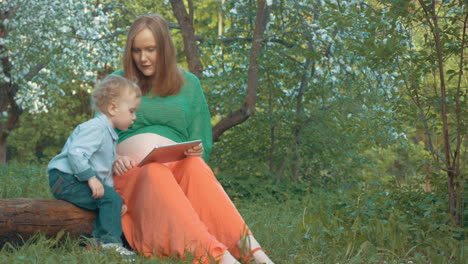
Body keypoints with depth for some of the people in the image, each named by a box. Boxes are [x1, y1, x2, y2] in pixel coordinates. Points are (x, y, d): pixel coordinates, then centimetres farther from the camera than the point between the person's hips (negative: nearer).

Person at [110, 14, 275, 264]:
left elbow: (201, 146, 15)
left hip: (178, 170, 2)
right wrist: (111, 160, -10)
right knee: (155, 173, -38)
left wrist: (195, 153, -10)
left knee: (195, 166, -35)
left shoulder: (188, 84, 15)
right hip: (131, 174, -1)